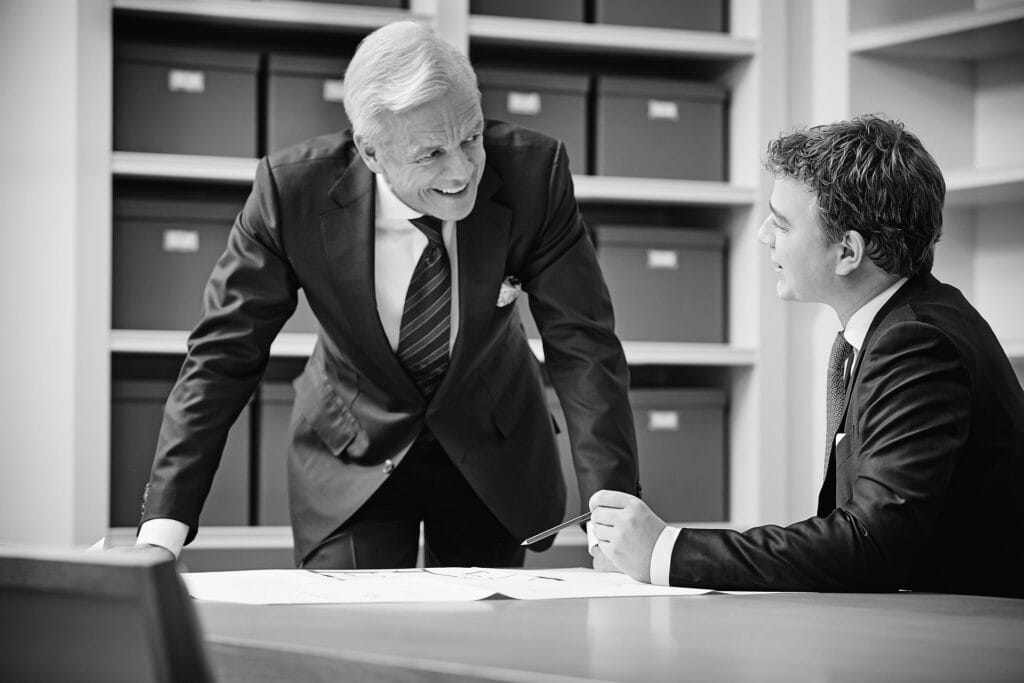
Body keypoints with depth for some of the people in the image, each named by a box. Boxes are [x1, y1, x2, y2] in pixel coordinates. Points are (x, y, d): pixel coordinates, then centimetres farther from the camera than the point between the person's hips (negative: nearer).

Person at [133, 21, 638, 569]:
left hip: (492, 455, 1)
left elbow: (582, 345, -20)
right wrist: (164, 524, -26)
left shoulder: (532, 173, -25)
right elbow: (223, 355, -19)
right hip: (352, 461, -1)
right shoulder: (293, 189, -25)